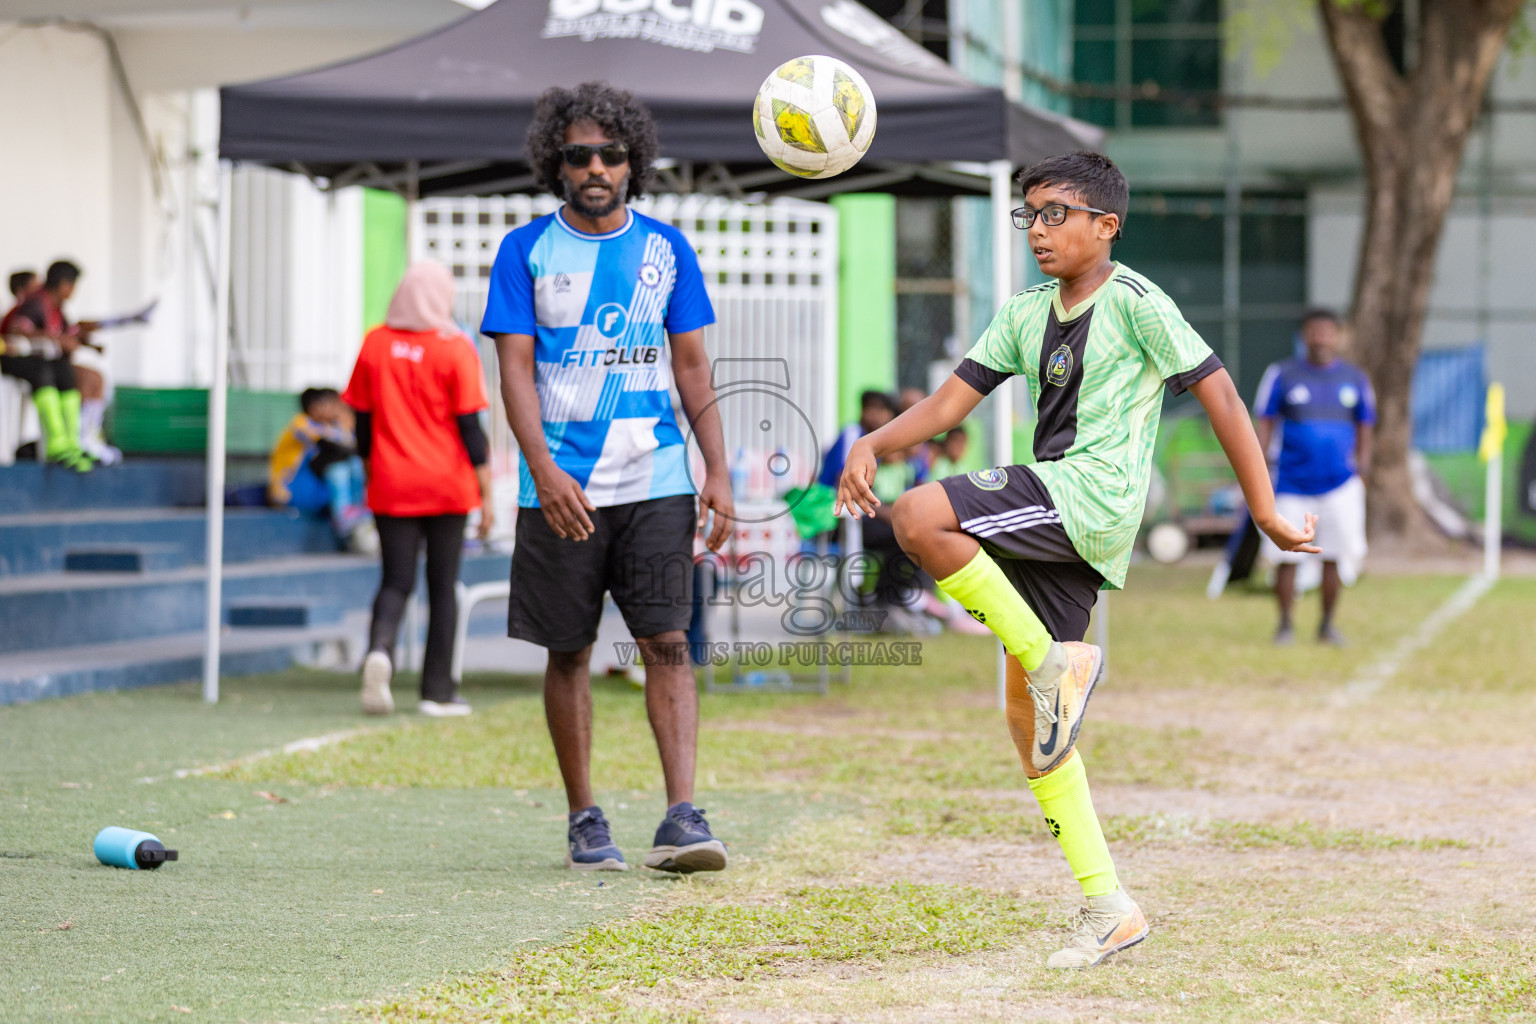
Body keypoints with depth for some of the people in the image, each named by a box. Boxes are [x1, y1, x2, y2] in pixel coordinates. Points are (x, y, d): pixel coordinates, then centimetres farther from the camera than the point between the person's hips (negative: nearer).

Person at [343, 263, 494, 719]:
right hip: (447, 487, -2)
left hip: (391, 488, 2)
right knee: (442, 586, 8)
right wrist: (485, 495, -3)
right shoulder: (455, 350, -6)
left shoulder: (375, 344, 2)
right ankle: (438, 690, 10)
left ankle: (380, 648, -24)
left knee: (396, 582, 6)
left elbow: (363, 421, 8)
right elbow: (470, 427, -8)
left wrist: (371, 477, 21)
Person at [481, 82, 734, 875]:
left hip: (655, 481, 1)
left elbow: (691, 366, 10)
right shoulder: (527, 251, 2)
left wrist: (718, 471, 1)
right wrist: (543, 468, -17)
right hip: (561, 485, -1)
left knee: (667, 641, -8)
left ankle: (681, 817, -12)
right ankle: (584, 819, 15)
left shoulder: (666, 249, 8)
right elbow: (516, 367, -3)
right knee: (569, 651, 5)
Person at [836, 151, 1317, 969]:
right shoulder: (1026, 313, 16)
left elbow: (1219, 395, -4)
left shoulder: (1133, 303, -5)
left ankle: (1054, 661, -15)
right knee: (1025, 716, 5)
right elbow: (949, 402, 12)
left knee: (921, 519, -25)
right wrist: (872, 443, -6)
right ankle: (1108, 907, 9)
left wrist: (1265, 511, -6)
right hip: (1053, 527, 8)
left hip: (1095, 498, -8)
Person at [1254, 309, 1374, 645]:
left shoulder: (1355, 378, 8)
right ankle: (1285, 624, 10)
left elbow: (1364, 429, 14)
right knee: (1286, 556, -4)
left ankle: (1327, 624, 13)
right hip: (1292, 484, -1)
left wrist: (1362, 471, 4)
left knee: (1335, 556, -1)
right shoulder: (1282, 375, 2)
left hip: (1340, 484, 1)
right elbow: (1265, 425, 4)